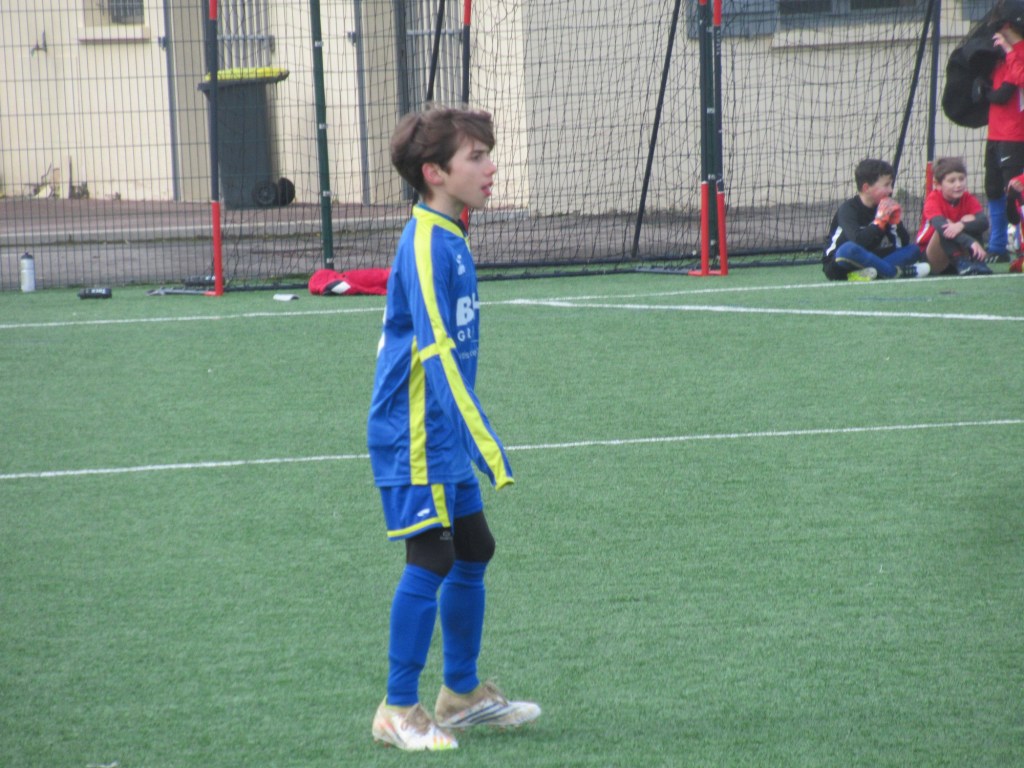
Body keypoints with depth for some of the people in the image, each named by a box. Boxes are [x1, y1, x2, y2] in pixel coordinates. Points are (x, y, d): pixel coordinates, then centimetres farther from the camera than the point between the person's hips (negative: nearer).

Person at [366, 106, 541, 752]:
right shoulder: (426, 246, -20)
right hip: (416, 439, -10)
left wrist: (475, 443, 23)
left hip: (442, 440, 10)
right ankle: (399, 711, 4)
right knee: (431, 561, -6)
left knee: (473, 552, 15)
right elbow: (439, 359, -24)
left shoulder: (449, 239, 10)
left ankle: (462, 692, 28)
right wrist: (488, 450, -26)